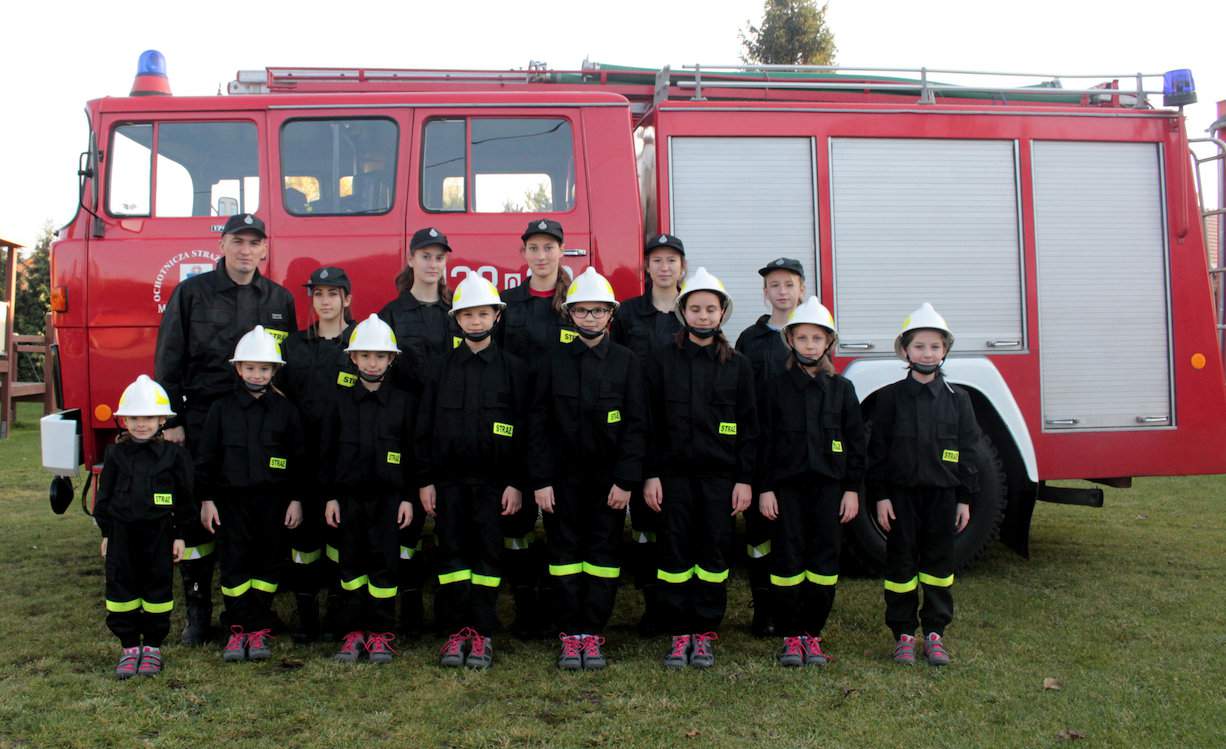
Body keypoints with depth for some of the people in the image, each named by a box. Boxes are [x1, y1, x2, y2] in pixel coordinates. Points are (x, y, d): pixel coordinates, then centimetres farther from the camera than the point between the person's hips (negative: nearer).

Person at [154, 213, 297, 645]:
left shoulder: (279, 300, 9)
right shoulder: (192, 293, 3)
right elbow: (169, 359, 1)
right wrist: (171, 420, -5)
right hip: (202, 419, -1)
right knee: (197, 517, 2)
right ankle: (197, 611, 13)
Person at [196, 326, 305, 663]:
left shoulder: (285, 410, 3)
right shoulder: (221, 409, 2)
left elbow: (297, 458, 4)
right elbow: (206, 457, 4)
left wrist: (296, 499, 0)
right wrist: (206, 499, 0)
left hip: (273, 502, 0)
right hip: (232, 499, 0)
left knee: (268, 564, 5)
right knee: (234, 565, 2)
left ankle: (258, 628, 15)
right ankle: (238, 628, 12)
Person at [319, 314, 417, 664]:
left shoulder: (403, 402, 1)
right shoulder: (342, 402, 5)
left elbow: (412, 452, 1)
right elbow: (327, 451, 6)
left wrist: (409, 497, -3)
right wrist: (330, 496, 1)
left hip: (389, 496, -2)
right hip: (350, 495, 2)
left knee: (384, 563, 1)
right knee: (350, 563, 7)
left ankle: (381, 633, 12)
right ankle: (353, 631, 17)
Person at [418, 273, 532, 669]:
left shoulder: (514, 368, 1)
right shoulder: (441, 369, 7)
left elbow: (523, 430, -1)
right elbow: (425, 428, 7)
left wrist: (516, 483, -6)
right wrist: (425, 480, 2)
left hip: (493, 480, -2)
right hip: (449, 479, 2)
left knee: (488, 555, 3)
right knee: (452, 554, 4)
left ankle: (482, 632, 12)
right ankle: (457, 631, 13)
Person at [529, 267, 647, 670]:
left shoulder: (627, 362, 1)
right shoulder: (555, 362, 3)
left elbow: (636, 424, -3)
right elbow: (539, 424, 1)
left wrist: (626, 480, -9)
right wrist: (541, 480, -6)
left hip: (608, 477, 0)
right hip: (564, 477, 1)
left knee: (604, 553, 4)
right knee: (565, 552, 4)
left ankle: (593, 632, 14)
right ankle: (570, 634, 13)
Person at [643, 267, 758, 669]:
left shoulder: (737, 365, 5)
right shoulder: (662, 361, 3)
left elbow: (749, 427, 5)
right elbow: (649, 422, 1)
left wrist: (745, 479, -1)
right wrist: (650, 475, -4)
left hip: (720, 474, 1)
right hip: (675, 473, 0)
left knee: (714, 552, 4)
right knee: (676, 552, 3)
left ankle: (705, 632, 16)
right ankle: (680, 633, 13)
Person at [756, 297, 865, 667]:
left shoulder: (841, 388, 6)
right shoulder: (775, 387, 2)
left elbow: (856, 441, 7)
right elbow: (764, 440, 0)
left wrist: (852, 488, 2)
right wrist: (764, 489, -5)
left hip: (828, 484, 1)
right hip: (786, 484, -1)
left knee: (824, 558, 3)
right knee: (787, 559, 0)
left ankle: (813, 633, 16)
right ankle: (791, 636, 12)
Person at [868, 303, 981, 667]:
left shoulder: (957, 399, 3)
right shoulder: (890, 397, -2)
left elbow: (968, 450, 5)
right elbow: (878, 449, -2)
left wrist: (965, 498, 1)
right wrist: (881, 496, -7)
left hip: (942, 493, 2)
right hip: (901, 493, -1)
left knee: (939, 562, 8)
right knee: (901, 563, 5)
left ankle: (935, 631, 20)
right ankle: (903, 633, 16)